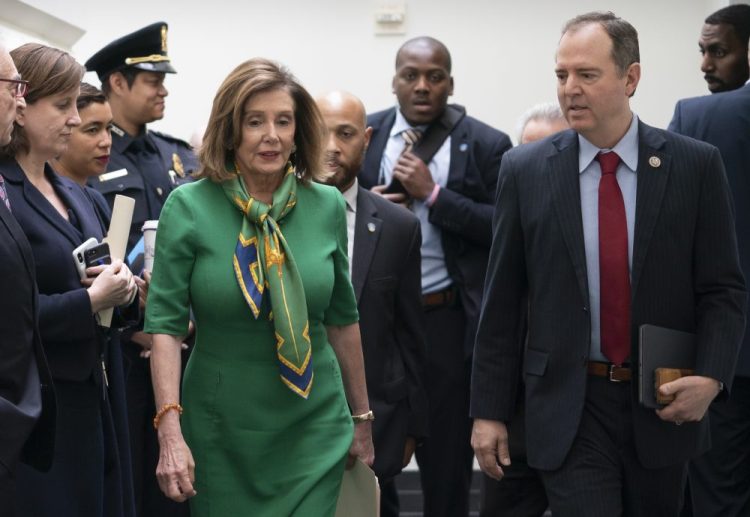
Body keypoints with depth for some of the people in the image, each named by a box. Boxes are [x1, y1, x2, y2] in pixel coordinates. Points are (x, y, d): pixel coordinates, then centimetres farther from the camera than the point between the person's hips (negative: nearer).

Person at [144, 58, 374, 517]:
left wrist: (362, 417, 14)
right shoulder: (188, 207, -8)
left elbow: (343, 317, 9)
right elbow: (165, 323, -11)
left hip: (314, 427, 2)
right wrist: (170, 432, -20)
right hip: (221, 430, -1)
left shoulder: (327, 206, 0)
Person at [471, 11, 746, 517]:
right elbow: (502, 301, 2)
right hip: (569, 405, -1)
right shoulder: (526, 170, -2)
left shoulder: (696, 165, -3)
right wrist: (489, 410, 1)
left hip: (664, 404, 1)